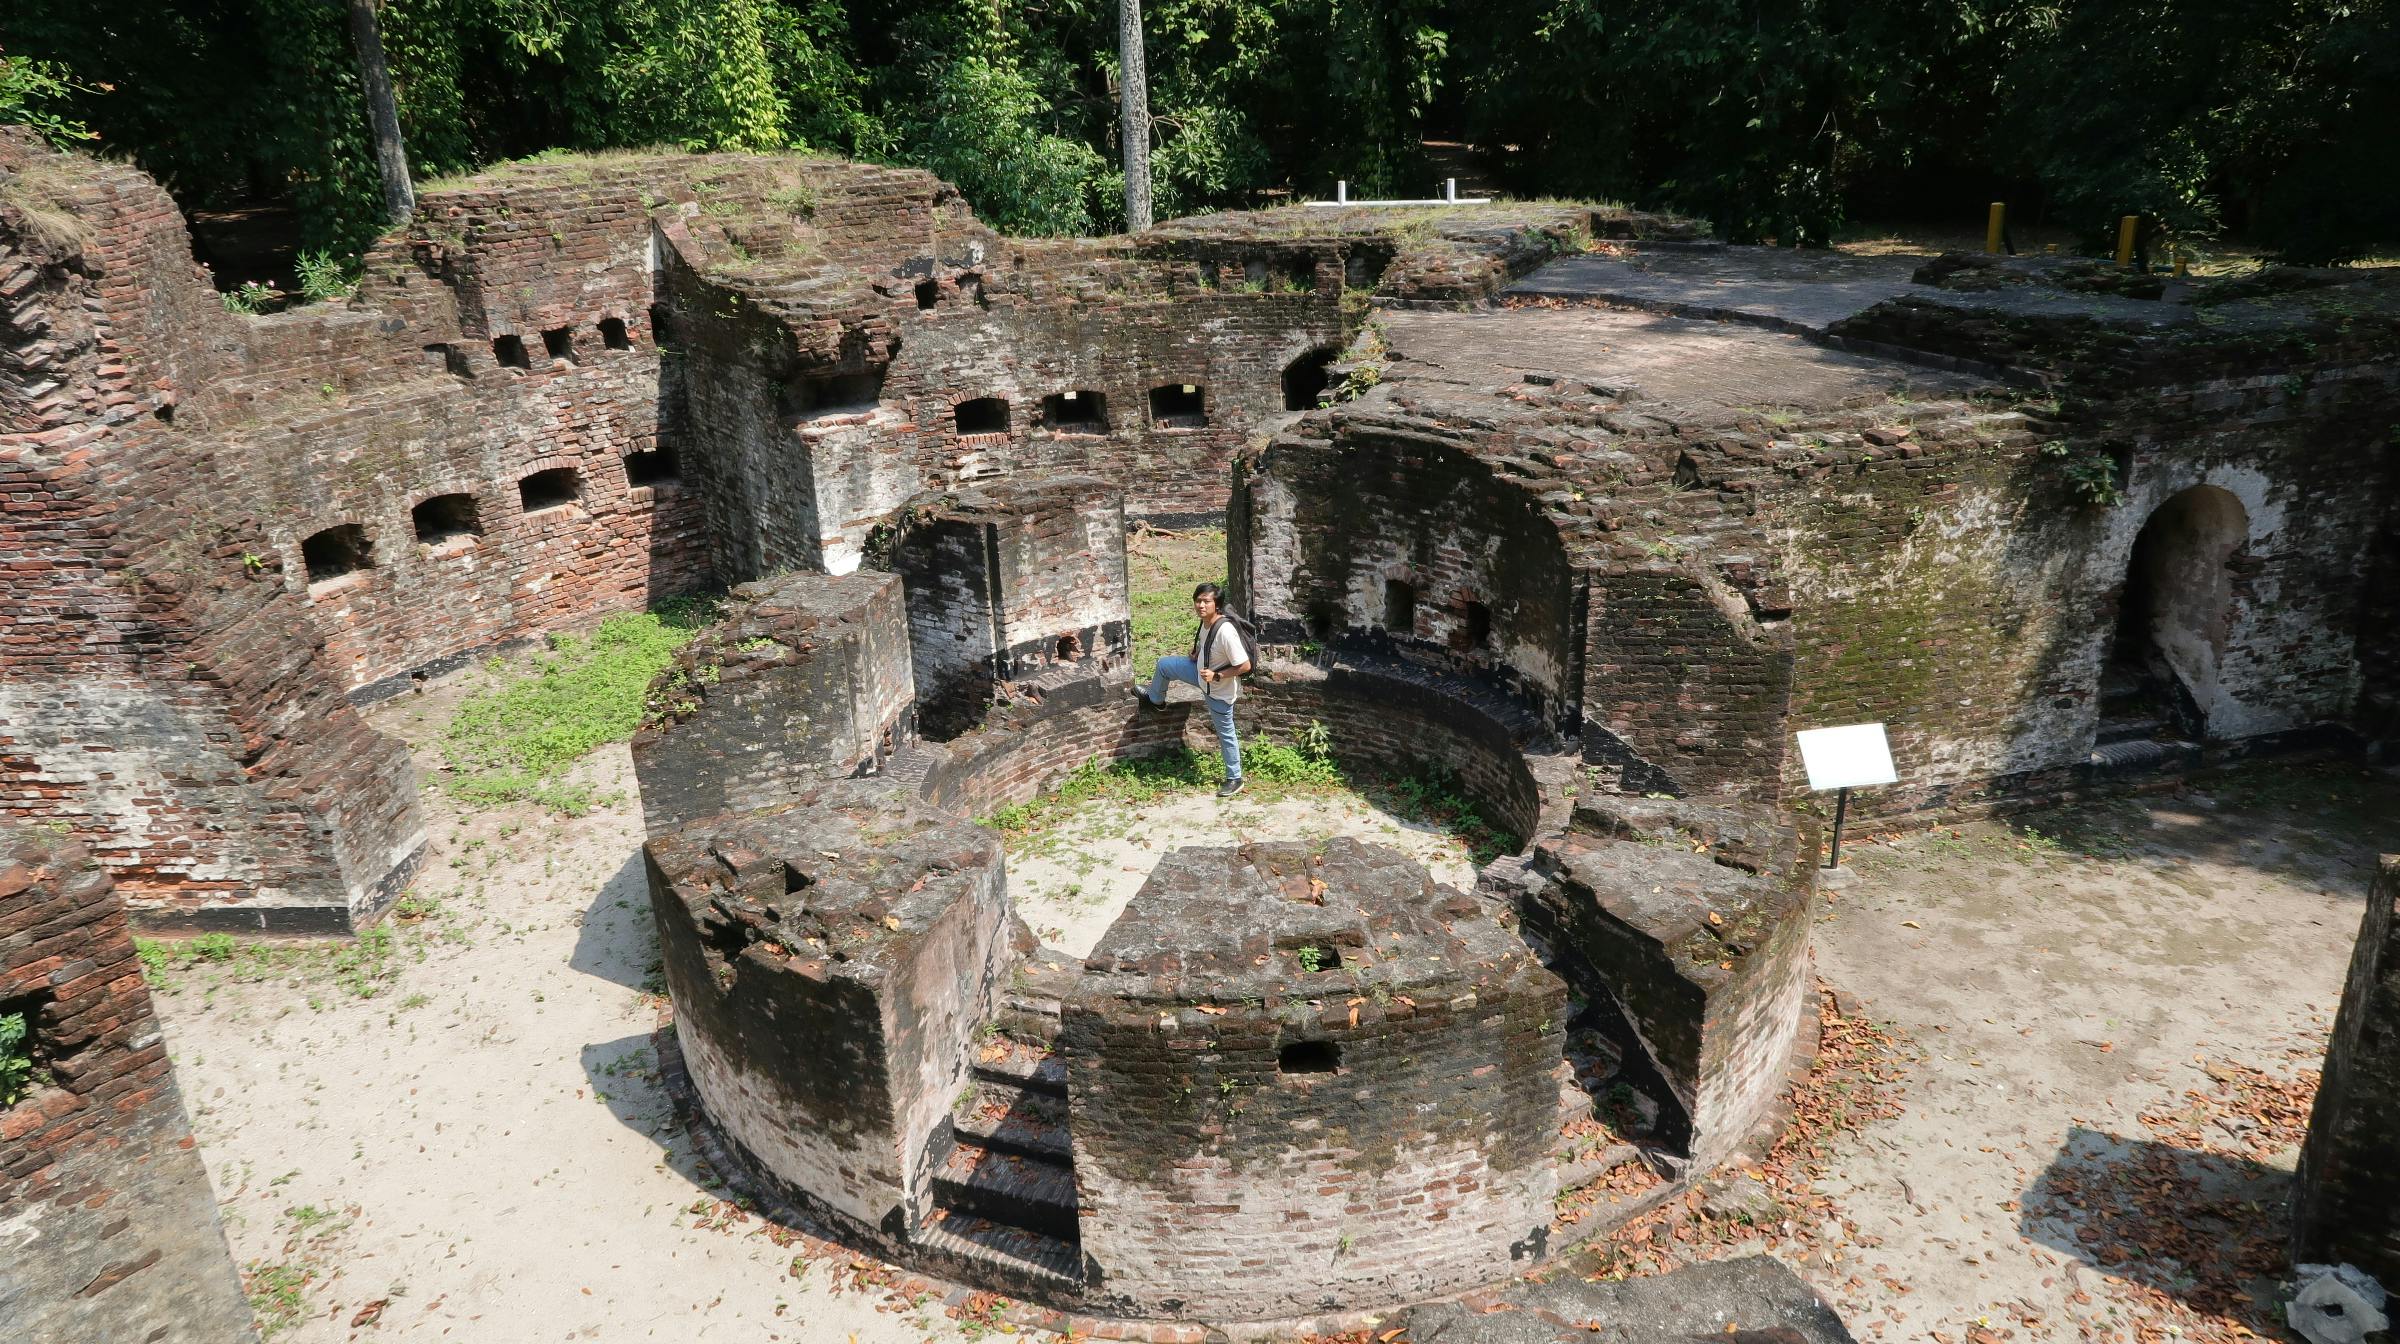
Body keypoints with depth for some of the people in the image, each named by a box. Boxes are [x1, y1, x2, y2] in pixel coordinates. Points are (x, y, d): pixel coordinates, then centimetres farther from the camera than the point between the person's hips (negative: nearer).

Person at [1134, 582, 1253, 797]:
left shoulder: (1225, 632, -37)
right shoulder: (1206, 622, -12)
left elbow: (1245, 666, -33)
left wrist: (1216, 676, -31)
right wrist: (1196, 655, 0)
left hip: (1220, 690, -8)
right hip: (1204, 674, 8)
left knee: (1225, 734, 9)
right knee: (1163, 665, 15)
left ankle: (1235, 779, 29)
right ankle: (1155, 699, 45)